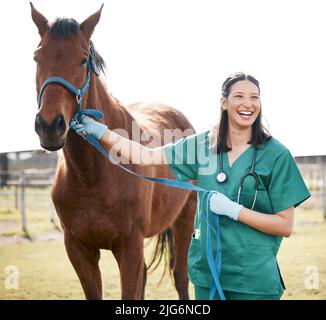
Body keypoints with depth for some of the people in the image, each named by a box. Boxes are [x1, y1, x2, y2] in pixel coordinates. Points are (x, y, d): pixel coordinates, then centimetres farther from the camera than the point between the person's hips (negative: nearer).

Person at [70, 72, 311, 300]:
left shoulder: (276, 155, -9)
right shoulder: (203, 144, 2)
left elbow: (286, 226, -9)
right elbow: (148, 156, 8)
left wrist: (233, 209, -18)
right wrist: (100, 131, 2)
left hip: (254, 278, -3)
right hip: (207, 270, 3)